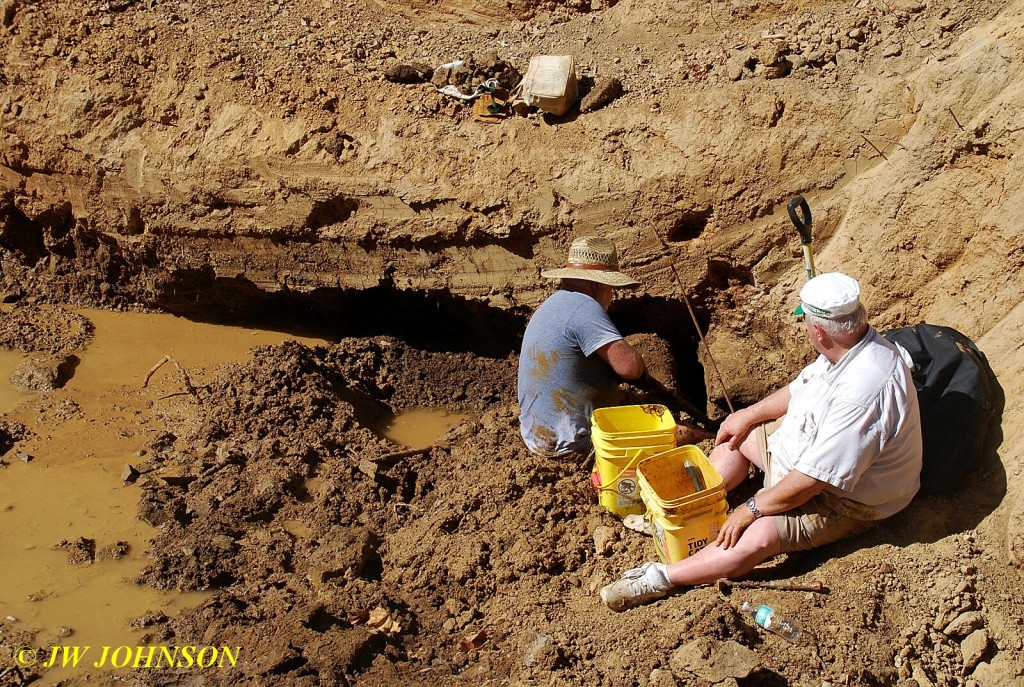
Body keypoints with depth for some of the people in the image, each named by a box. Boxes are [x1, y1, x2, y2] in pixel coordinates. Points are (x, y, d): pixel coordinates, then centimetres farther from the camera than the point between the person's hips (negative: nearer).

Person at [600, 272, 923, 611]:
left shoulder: (864, 391, -38)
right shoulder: (850, 345, -8)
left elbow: (814, 479, -34)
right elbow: (801, 388, 13)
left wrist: (752, 509, -24)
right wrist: (749, 415, 12)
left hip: (845, 498, -10)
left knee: (757, 536, -28)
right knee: (737, 435, 16)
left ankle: (662, 578, -21)